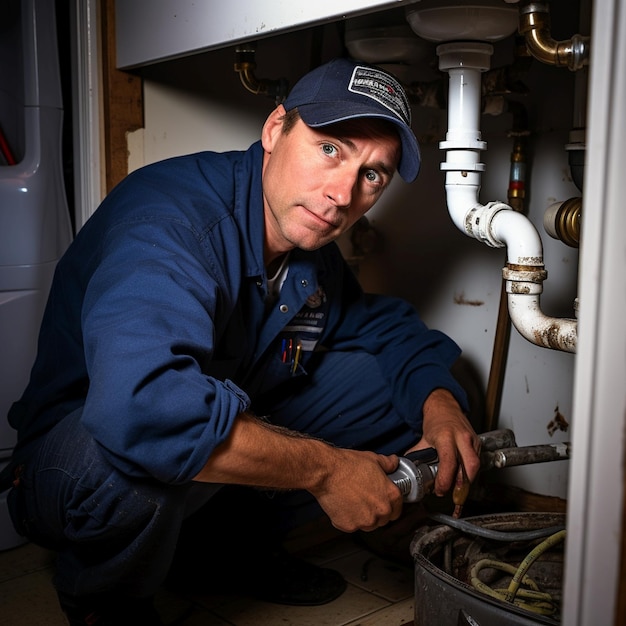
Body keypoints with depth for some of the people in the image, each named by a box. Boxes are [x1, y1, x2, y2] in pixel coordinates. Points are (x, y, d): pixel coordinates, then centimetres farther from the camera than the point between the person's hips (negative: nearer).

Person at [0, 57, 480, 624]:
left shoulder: (311, 241, -3)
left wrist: (438, 400, -12)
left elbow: (383, 322, 10)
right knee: (143, 452, -42)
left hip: (227, 428, 7)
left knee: (399, 381, -2)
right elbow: (141, 407, -47)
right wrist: (324, 470, -35)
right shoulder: (170, 222, -30)